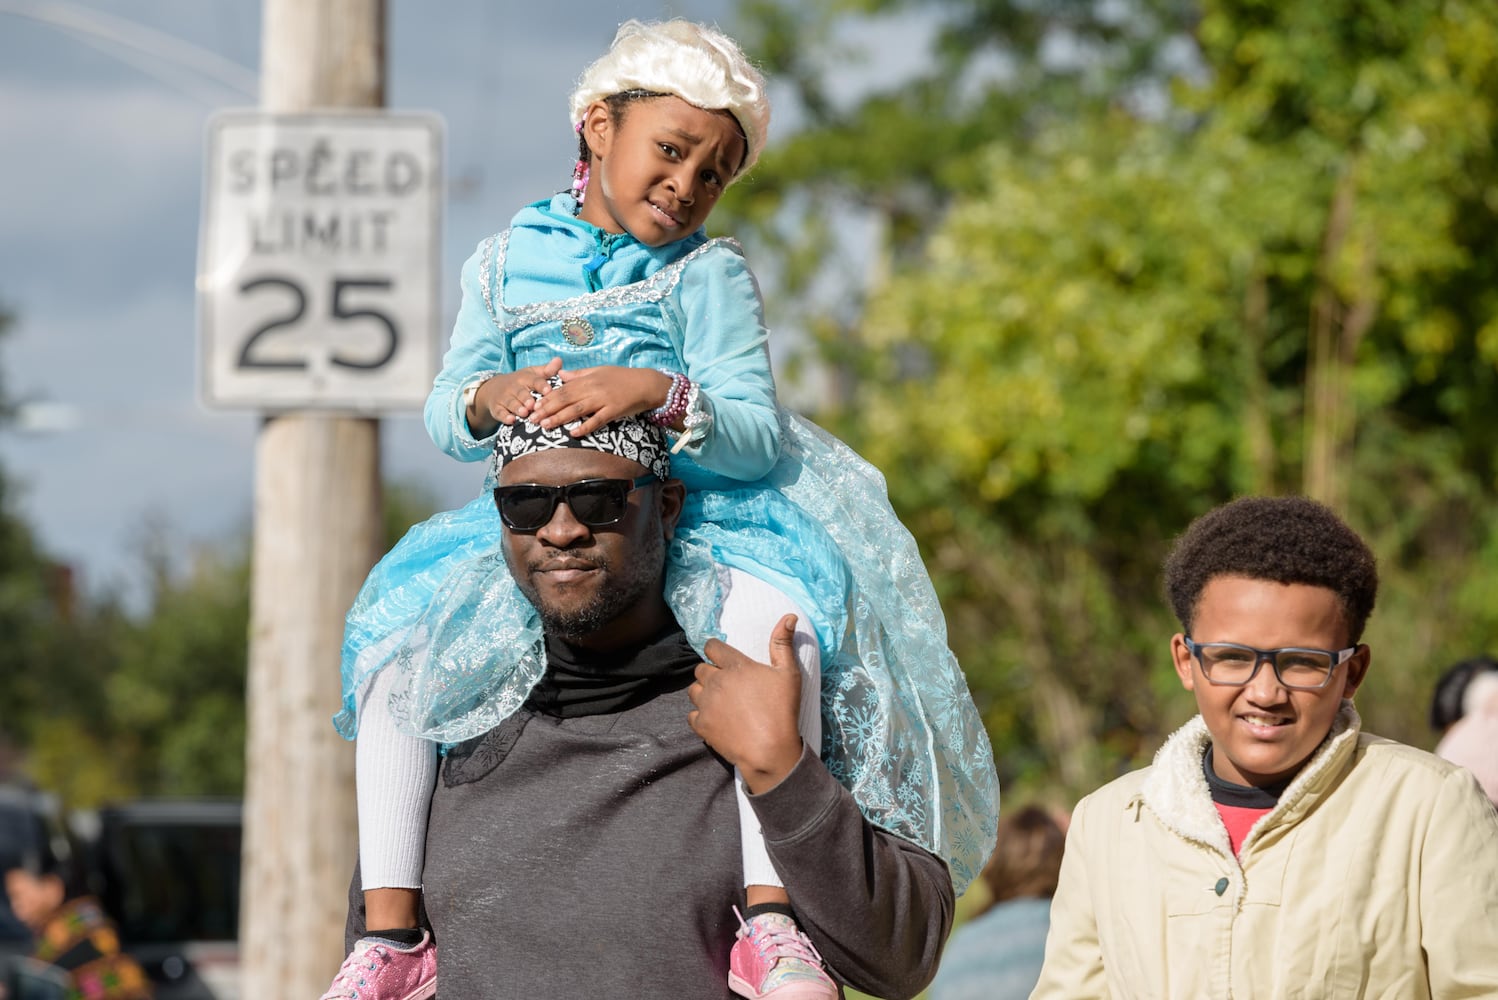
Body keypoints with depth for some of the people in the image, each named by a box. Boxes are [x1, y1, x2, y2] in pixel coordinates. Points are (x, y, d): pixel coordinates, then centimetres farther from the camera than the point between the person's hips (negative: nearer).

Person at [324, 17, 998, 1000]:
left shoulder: (709, 273, 2)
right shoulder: (507, 261, 11)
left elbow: (759, 433, -9)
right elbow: (444, 412, 7)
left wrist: (659, 395, -29)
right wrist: (489, 398, -18)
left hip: (697, 518, -4)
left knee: (781, 612, -35)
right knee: (394, 646, -15)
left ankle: (772, 905, -39)